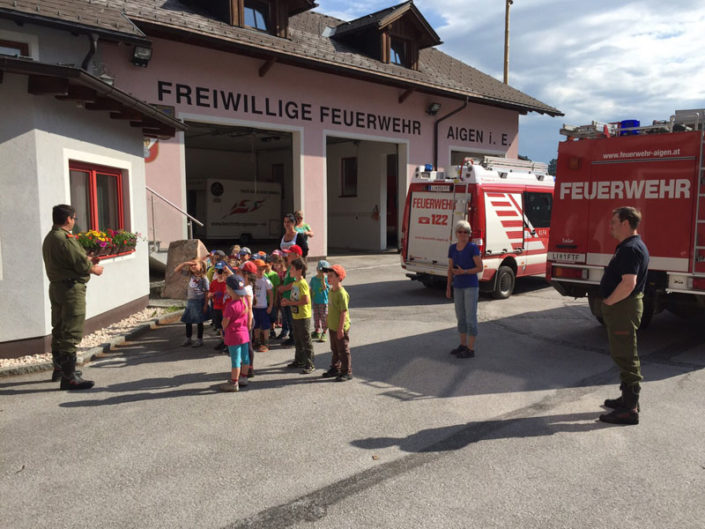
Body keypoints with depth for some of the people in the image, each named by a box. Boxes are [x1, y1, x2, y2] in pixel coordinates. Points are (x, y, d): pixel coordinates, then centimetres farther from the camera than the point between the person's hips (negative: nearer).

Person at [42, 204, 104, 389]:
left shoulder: (49, 238, 13)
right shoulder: (66, 239, -19)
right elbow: (82, 264, -20)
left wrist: (88, 261, 15)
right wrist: (94, 269, -2)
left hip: (56, 287, 10)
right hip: (71, 289, -10)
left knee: (59, 330, 21)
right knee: (72, 333, -7)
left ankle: (59, 368, 35)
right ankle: (69, 377, -5)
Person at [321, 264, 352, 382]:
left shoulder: (341, 293, -22)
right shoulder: (331, 291, 7)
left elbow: (344, 312, -22)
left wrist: (340, 328, -22)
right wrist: (329, 323, 19)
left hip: (341, 328, -9)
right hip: (332, 327, 9)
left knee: (343, 351, 3)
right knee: (335, 350, 20)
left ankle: (347, 372, 14)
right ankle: (335, 369, 34)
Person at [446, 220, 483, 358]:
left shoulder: (473, 248, -12)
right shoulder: (452, 248, 5)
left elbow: (480, 268, -11)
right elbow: (450, 269, 11)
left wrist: (464, 272, -24)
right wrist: (448, 288, 8)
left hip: (471, 286, -6)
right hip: (458, 287, 6)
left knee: (471, 317, -2)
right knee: (460, 316, 13)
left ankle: (471, 349, 5)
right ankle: (463, 345, 25)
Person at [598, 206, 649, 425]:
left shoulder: (631, 249, -20)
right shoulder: (628, 246, 14)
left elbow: (628, 284, -30)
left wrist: (608, 302, -17)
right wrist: (609, 302, 14)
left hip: (623, 308, -11)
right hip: (621, 308, 11)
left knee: (626, 357, -5)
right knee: (622, 354, 20)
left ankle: (629, 410, 2)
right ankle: (629, 398, 32)